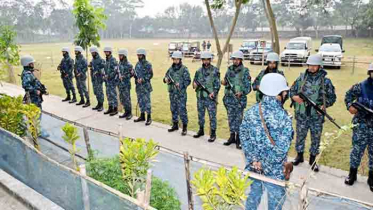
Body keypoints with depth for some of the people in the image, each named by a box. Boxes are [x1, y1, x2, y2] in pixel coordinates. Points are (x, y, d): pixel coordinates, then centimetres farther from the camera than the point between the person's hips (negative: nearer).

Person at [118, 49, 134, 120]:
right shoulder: (120, 63, 11)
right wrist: (118, 77, 8)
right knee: (122, 99, 11)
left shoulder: (128, 64, -11)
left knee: (127, 99, -4)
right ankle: (126, 112, 22)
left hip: (126, 84, -7)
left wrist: (124, 77, -15)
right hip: (120, 84, 7)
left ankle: (130, 113, 6)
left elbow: (132, 73, -10)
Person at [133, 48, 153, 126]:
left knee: (147, 101, -4)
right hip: (138, 86, 7)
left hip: (146, 86, -7)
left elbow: (150, 75, -11)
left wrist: (143, 79, -21)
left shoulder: (148, 64, -8)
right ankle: (142, 116, 25)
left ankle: (149, 118, 3)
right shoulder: (137, 64, 13)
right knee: (140, 101, 13)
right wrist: (133, 73, -3)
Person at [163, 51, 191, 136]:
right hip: (172, 93, 6)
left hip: (181, 94, -6)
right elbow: (166, 76, 18)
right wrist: (166, 79, -6)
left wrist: (181, 85, -24)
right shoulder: (171, 68, 8)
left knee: (182, 110, -3)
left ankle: (185, 127, 8)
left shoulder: (184, 69, -8)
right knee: (173, 109, 15)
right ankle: (175, 125, 29)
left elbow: (188, 81, -9)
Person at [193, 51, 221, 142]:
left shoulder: (215, 70, -3)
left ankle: (213, 134, 8)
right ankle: (201, 130, 30)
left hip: (210, 97, -5)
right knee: (200, 114, 15)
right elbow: (195, 81, 16)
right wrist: (195, 84, -8)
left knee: (212, 115, -1)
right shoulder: (199, 71, 10)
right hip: (200, 97, 5)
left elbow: (217, 84, -6)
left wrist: (214, 92, -21)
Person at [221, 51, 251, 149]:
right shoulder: (229, 69, 8)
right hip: (229, 98, 5)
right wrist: (224, 83, -3)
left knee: (238, 119, 0)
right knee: (231, 118, 11)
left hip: (240, 99, -4)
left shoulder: (245, 71, -6)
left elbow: (248, 87, -6)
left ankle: (238, 139, 11)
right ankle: (232, 136, 24)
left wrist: (242, 92, -24)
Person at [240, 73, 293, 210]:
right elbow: (281, 149, -23)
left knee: (253, 195, 25)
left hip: (253, 166, 5)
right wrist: (265, 165, -13)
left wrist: (254, 160, -8)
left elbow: (244, 137, -7)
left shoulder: (251, 111, -8)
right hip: (274, 170, -4)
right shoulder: (283, 118, -22)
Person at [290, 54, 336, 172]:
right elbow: (292, 90, 8)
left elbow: (332, 97, 2)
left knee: (315, 138, 11)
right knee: (300, 136, 14)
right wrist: (294, 97, -13)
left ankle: (313, 159, 28)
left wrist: (325, 105, -15)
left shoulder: (326, 81, -3)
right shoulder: (301, 78, 0)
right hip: (301, 115, 1)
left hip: (317, 116, -1)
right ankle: (299, 156, 33)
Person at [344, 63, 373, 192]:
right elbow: (348, 95, 10)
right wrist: (350, 106, -6)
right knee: (357, 149, 8)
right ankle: (352, 173, 27)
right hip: (361, 125, -1)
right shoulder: (361, 86, -5)